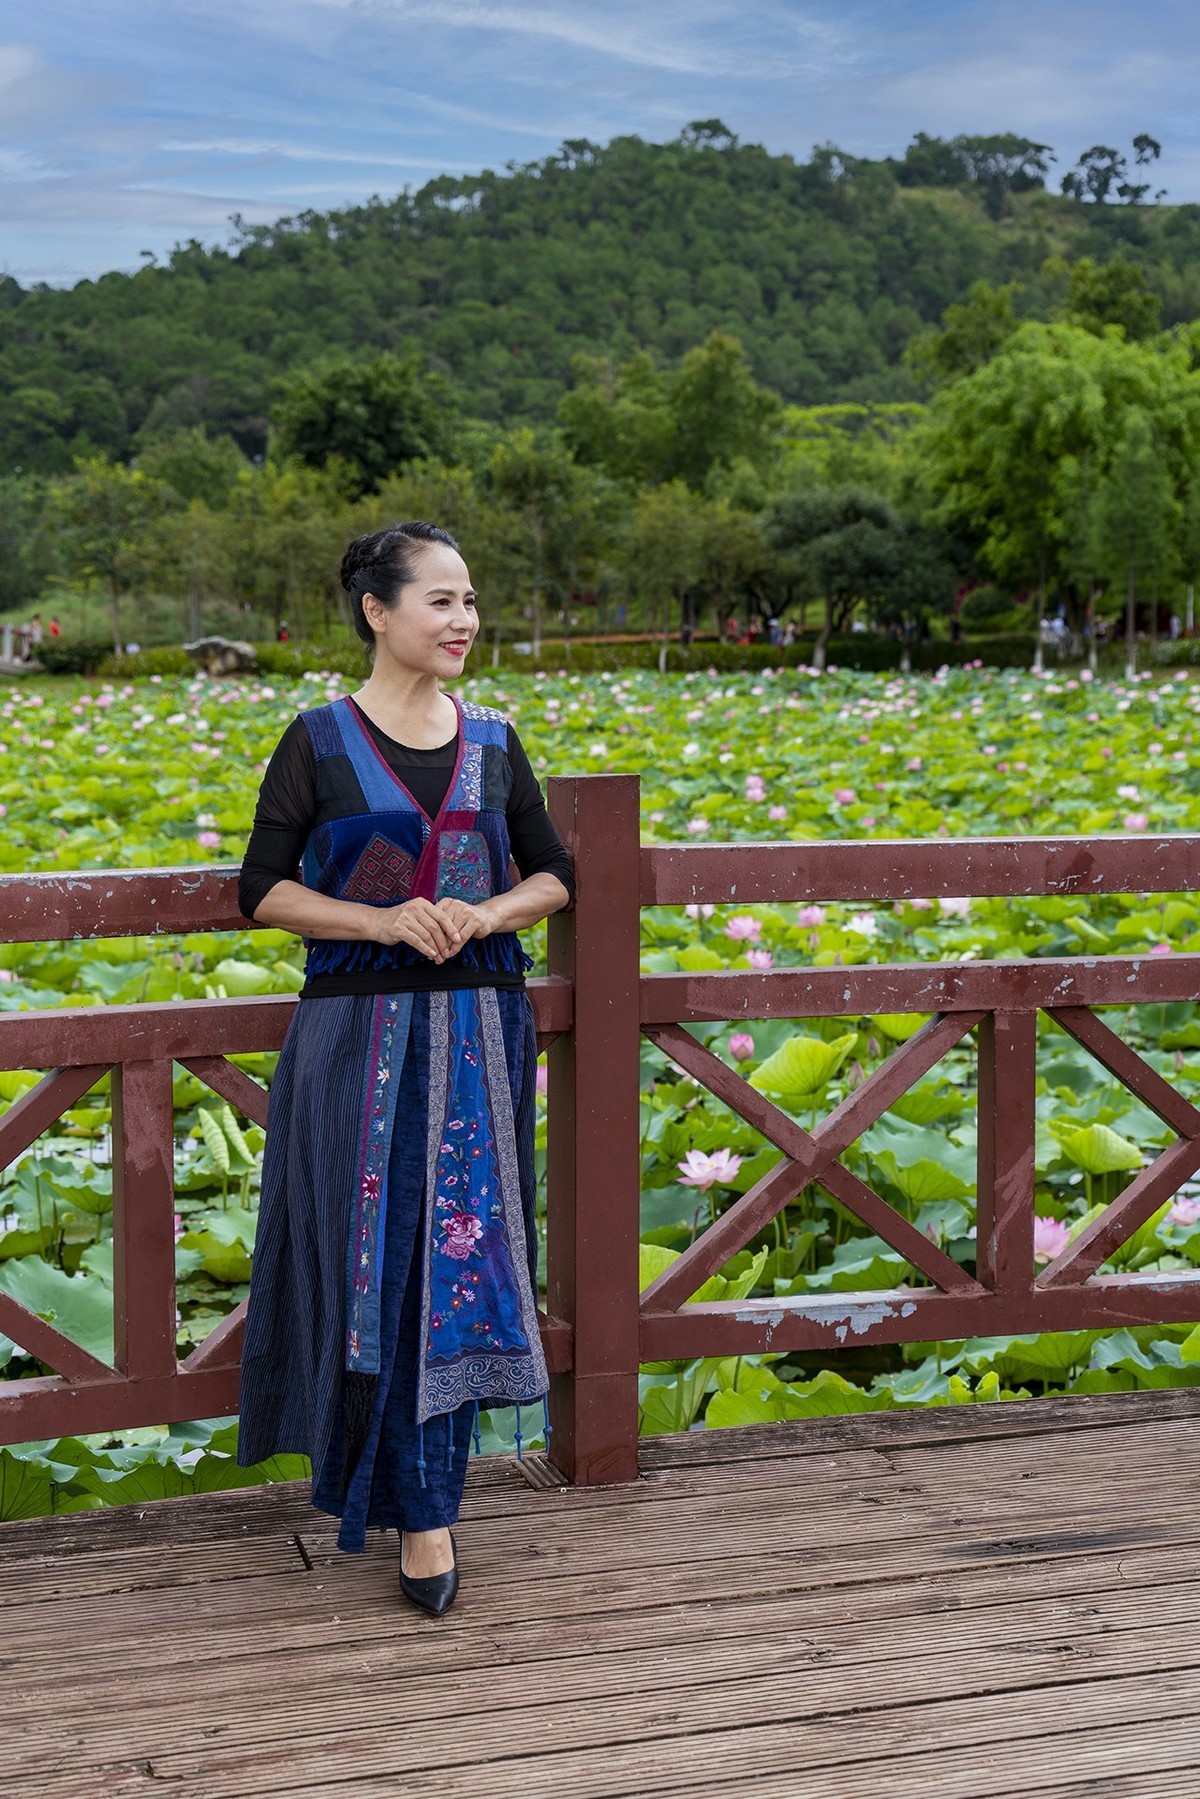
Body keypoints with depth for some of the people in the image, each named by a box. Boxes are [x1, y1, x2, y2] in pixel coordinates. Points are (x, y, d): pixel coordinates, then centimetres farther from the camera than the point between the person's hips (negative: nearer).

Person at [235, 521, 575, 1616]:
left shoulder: (493, 743, 8)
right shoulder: (320, 742, -2)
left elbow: (554, 877, 13)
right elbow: (263, 889, -2)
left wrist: (487, 913, -8)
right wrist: (381, 920, -17)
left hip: (478, 1028, 3)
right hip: (358, 1032, -3)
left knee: (459, 1259, 1)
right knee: (378, 1266, -3)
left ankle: (425, 1495, 13)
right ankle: (423, 1510, 8)